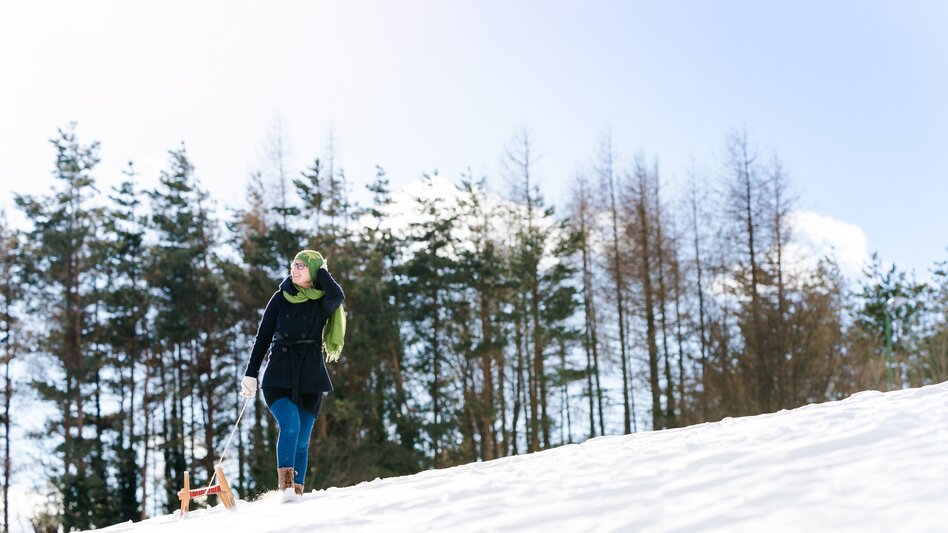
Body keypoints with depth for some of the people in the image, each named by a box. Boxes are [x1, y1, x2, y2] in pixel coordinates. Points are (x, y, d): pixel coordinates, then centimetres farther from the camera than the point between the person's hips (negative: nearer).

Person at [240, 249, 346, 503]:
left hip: (310, 379, 1)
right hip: (278, 377, 0)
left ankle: (296, 492, 13)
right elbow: (263, 337, 7)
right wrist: (250, 374, 0)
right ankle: (285, 482, -18)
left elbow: (337, 296, -24)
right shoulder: (281, 298, 5)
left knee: (302, 441, 4)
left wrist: (320, 270, -7)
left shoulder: (322, 302, 1)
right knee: (290, 425, -24)